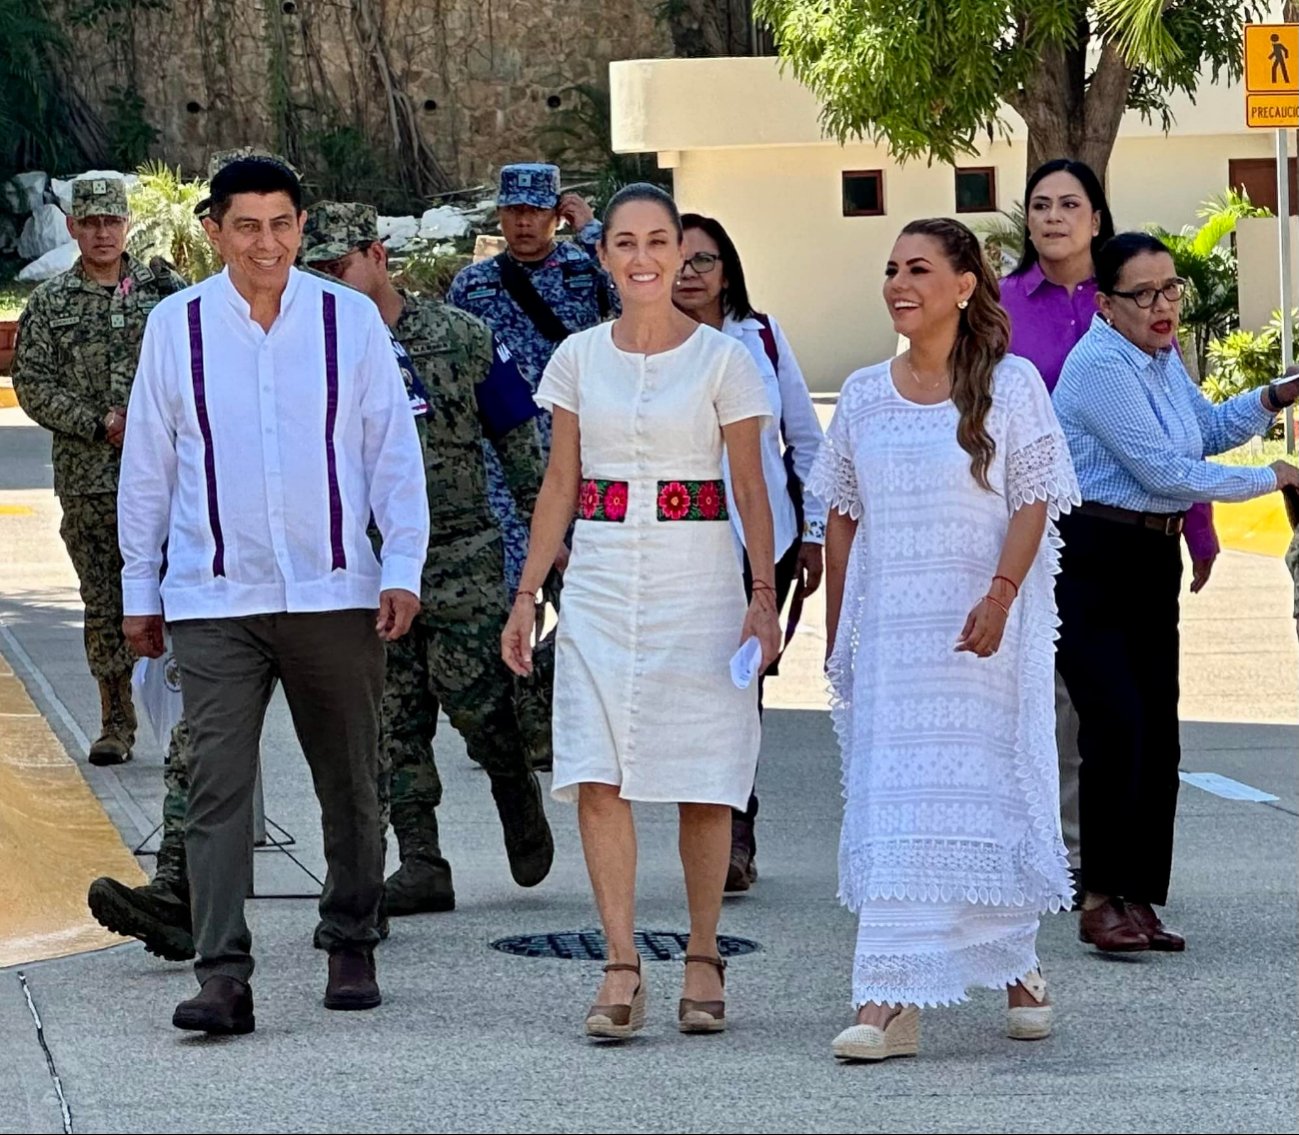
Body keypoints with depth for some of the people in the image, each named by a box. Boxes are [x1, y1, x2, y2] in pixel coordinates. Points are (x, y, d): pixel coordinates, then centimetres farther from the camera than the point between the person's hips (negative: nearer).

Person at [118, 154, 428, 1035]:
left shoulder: (351, 321, 2)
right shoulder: (176, 327, 3)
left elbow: (395, 451, 5)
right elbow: (147, 466, 10)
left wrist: (403, 570, -3)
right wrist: (139, 591, 11)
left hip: (334, 592, 1)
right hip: (213, 600, -1)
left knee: (351, 785, 10)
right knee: (218, 788, -10)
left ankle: (352, 951, 26)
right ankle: (223, 978, -13)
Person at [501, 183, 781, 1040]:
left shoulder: (722, 358, 0)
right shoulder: (579, 358, 8)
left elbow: (751, 488, 1)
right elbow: (560, 484, 12)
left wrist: (764, 594, -7)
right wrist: (527, 594, 8)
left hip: (696, 574, -2)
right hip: (601, 575, 2)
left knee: (703, 778, 1)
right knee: (597, 775, -7)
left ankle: (703, 959, 11)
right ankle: (622, 965, -5)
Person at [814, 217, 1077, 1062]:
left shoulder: (1011, 384, -1)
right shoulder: (864, 395, 10)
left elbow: (1033, 501, -6)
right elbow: (843, 517, 14)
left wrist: (1000, 594, -19)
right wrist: (836, 632, 12)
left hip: (979, 623, -3)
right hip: (888, 627, 3)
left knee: (987, 786, 1)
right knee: (889, 798, -3)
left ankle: (1017, 965, 23)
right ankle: (891, 1004, -6)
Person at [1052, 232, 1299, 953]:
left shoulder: (1162, 356, 11)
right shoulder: (1101, 365, -17)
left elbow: (1207, 429, 28)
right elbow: (1164, 470, -18)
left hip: (1152, 560, 9)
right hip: (1091, 561, -9)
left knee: (1158, 732, 5)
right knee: (1118, 725, -16)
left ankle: (1138, 900, 10)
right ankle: (1101, 901, -12)